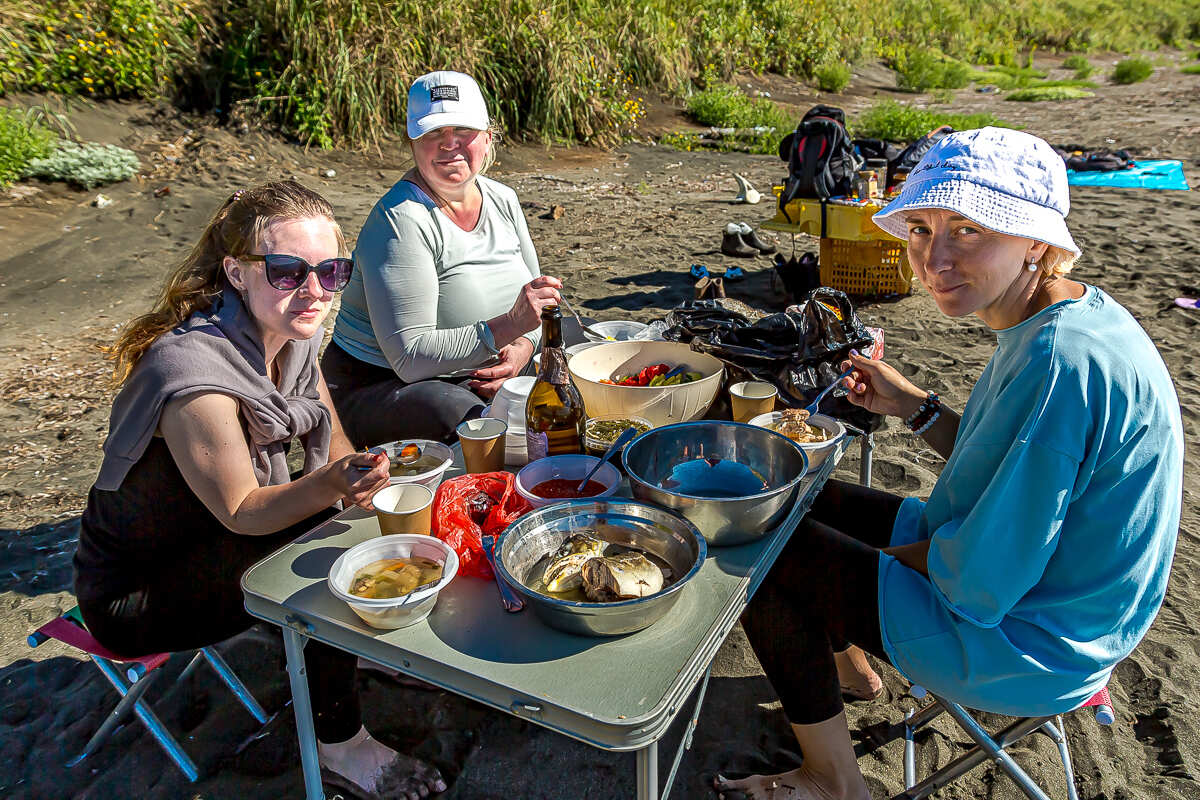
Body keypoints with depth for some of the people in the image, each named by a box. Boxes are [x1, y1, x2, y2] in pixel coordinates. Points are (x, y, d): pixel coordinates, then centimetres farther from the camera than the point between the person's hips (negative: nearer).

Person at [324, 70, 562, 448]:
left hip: (478, 381, 6)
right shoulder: (399, 220, -18)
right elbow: (411, 358, -22)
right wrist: (506, 328, -31)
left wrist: (522, 348, -9)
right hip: (380, 386, -6)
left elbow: (533, 302, 14)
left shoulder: (502, 200, 6)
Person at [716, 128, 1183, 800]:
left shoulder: (1061, 361, -33)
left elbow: (983, 583, -30)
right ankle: (846, 663, 44)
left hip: (1028, 644, -9)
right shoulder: (1065, 319, -1)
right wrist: (914, 406, 2)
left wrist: (903, 554, -10)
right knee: (809, 503, 18)